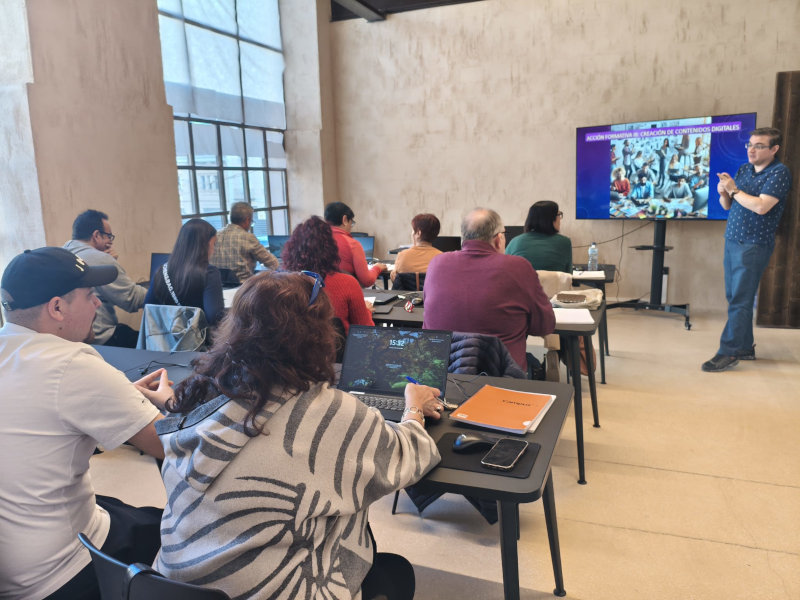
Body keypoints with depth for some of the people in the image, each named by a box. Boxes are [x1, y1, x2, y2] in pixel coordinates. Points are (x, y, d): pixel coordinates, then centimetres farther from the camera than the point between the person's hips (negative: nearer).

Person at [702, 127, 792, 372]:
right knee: (734, 297, 10)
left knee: (739, 301, -7)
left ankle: (728, 352, -4)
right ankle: (745, 347, 20)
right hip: (732, 241, 8)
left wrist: (734, 189, -13)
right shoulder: (744, 169, 13)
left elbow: (761, 206, -22)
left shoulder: (779, 172, -9)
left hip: (754, 245, -7)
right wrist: (723, 193, -5)